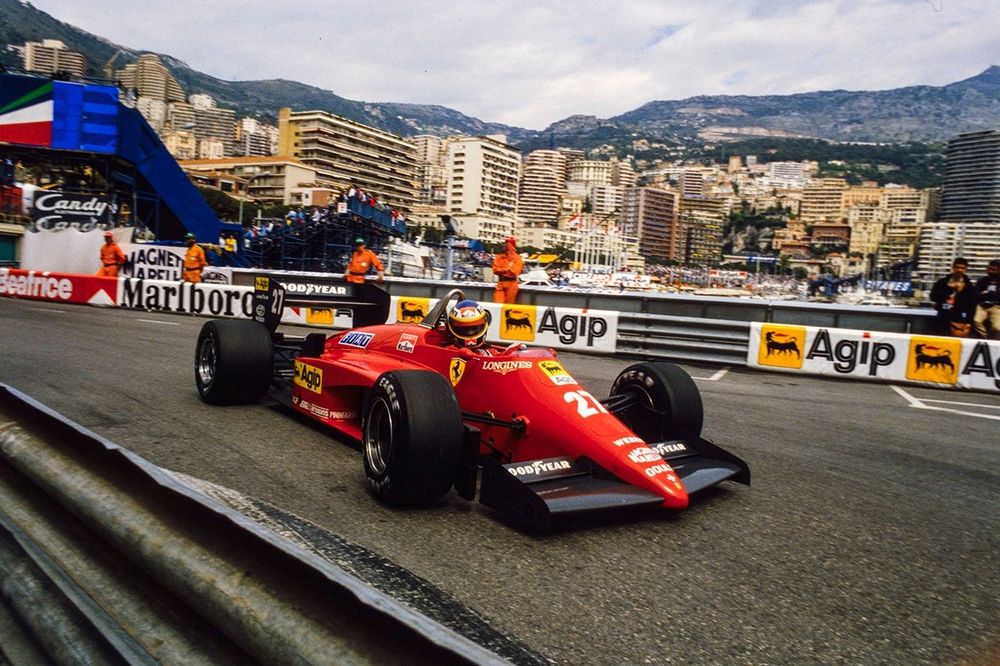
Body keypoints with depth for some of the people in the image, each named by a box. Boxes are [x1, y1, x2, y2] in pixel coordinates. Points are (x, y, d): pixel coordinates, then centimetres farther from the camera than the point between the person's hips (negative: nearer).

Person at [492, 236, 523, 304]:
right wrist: (508, 269, -8)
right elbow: (496, 270, -2)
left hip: (512, 284, -2)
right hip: (501, 283, 2)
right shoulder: (499, 257, 9)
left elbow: (515, 271, -10)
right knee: (498, 303, -7)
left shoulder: (517, 258, 0)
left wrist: (503, 270, -3)